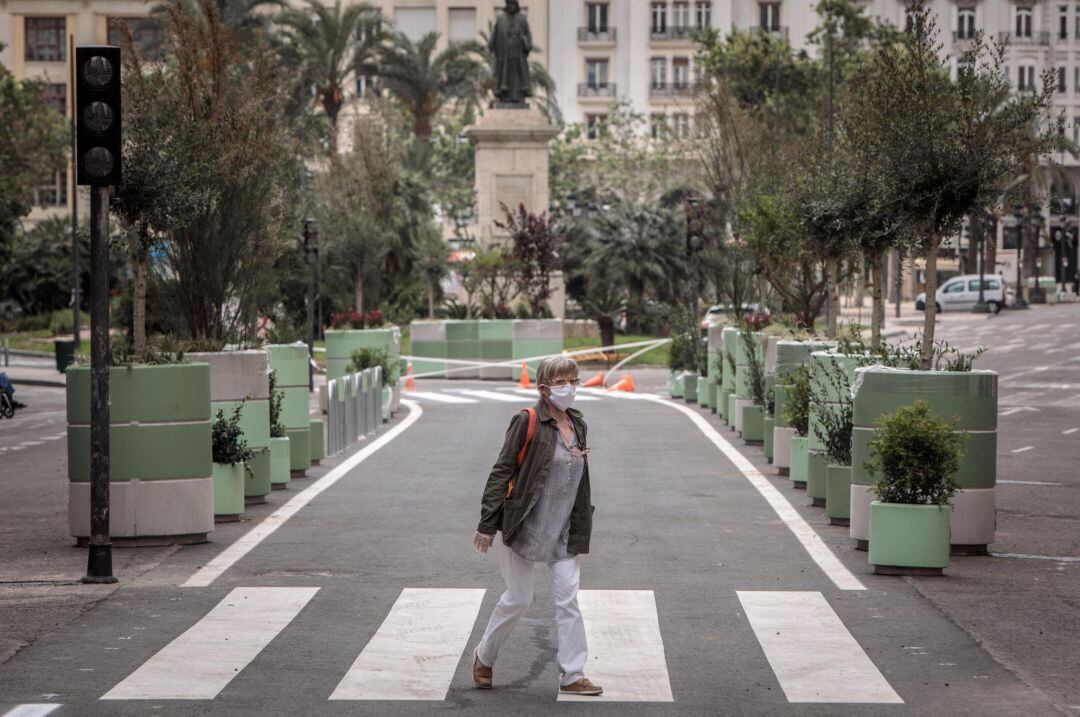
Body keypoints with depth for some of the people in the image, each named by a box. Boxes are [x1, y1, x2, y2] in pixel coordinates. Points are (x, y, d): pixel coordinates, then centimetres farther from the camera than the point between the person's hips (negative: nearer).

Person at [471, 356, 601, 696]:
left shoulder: (577, 425, 8)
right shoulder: (528, 423, -11)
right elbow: (502, 472, -11)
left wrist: (582, 530, 17)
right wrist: (487, 525, -13)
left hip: (563, 532, 5)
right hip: (525, 527, -5)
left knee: (568, 599, 0)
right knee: (518, 598, 3)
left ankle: (572, 675, 3)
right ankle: (484, 656, 26)